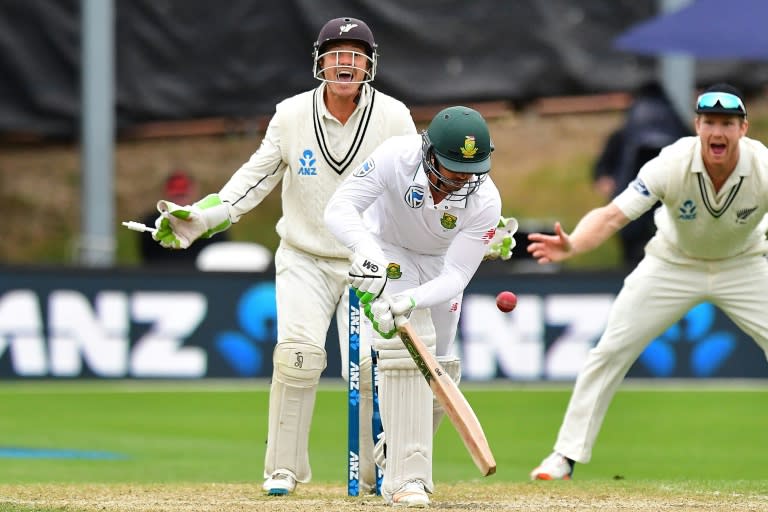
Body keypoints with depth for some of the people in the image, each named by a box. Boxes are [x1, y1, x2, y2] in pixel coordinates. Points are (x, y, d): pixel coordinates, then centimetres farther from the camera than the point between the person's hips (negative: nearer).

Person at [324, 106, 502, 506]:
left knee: (440, 368, 7)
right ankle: (406, 477, -23)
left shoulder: (485, 200, -31)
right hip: (387, 251, -4)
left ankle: (396, 458, 34)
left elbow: (456, 277, -31)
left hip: (439, 264, 4)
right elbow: (339, 208, -40)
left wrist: (409, 301, -49)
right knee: (406, 345, -23)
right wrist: (366, 253, -59)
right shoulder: (397, 157, -36)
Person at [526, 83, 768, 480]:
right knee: (610, 352, -5)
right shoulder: (672, 165, -30)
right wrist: (572, 245, -58)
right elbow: (613, 215, -38)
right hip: (673, 264, 0)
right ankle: (566, 456, 7)